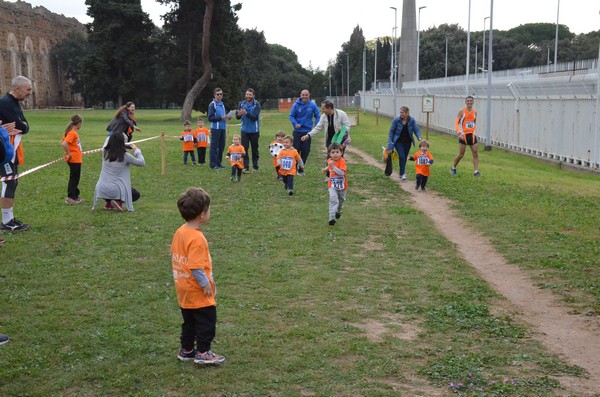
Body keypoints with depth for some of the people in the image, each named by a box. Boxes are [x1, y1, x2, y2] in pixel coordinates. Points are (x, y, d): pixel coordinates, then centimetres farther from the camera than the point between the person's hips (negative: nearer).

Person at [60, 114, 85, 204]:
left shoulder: (72, 132, 10)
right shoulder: (72, 133, -18)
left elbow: (62, 143, 17)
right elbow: (64, 144, -30)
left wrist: (69, 153, 12)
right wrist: (68, 154, -21)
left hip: (76, 159, 10)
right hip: (74, 160, -10)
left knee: (76, 178, 17)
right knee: (74, 178, -3)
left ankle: (75, 195, 25)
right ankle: (71, 197, 2)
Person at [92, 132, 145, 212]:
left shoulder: (104, 152, 0)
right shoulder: (125, 156, -10)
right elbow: (142, 163, 3)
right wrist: (137, 150, 17)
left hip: (101, 190, 5)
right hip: (115, 190, -5)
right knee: (136, 194, 21)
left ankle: (108, 202, 13)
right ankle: (119, 202, -4)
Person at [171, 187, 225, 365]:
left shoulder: (179, 232, 2)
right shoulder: (197, 238, -26)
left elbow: (174, 256, 12)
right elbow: (195, 267, -27)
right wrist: (206, 284, -16)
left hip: (184, 289, 9)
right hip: (198, 291, -9)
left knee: (190, 321, 20)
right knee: (207, 320, 5)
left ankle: (186, 350, 30)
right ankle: (203, 353, 12)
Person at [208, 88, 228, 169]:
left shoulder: (222, 104, 16)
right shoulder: (212, 104, -7)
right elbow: (210, 118, -12)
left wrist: (227, 117, 3)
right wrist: (221, 118, -20)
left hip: (222, 128, 7)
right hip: (215, 128, -7)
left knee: (221, 146, 10)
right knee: (214, 146, -4)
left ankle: (218, 162, 19)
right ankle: (213, 164, 0)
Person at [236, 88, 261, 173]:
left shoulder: (256, 104, -9)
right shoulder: (241, 104, 0)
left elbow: (255, 117, -18)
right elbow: (237, 117, -2)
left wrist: (246, 113, -33)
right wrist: (239, 114, -26)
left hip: (254, 131, -2)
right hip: (245, 130, 2)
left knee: (255, 149, 8)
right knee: (244, 148, -4)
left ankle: (255, 166, 20)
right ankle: (246, 167, -2)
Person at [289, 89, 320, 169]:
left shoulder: (313, 105, -3)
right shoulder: (296, 105, -6)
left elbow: (317, 116, 3)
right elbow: (291, 116, -1)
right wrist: (295, 124, -18)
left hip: (308, 131, 1)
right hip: (297, 131, -1)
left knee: (306, 150, 2)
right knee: (296, 149, 1)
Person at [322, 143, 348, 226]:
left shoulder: (342, 161, -23)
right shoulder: (330, 160, -6)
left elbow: (342, 173, -36)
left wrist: (333, 166, -41)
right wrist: (326, 169, 5)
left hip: (342, 184, -1)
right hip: (332, 184, 1)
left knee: (341, 200, 21)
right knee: (333, 199, -19)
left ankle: (338, 211, 51)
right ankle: (332, 218, -22)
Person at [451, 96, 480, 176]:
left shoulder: (475, 112, 10)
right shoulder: (462, 111, -3)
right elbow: (456, 123, -6)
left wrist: (474, 131, 6)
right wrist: (459, 132, -19)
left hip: (472, 135, 4)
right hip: (464, 135, -4)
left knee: (475, 154, -4)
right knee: (461, 154, -1)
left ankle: (476, 171, -3)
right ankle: (453, 168, 20)